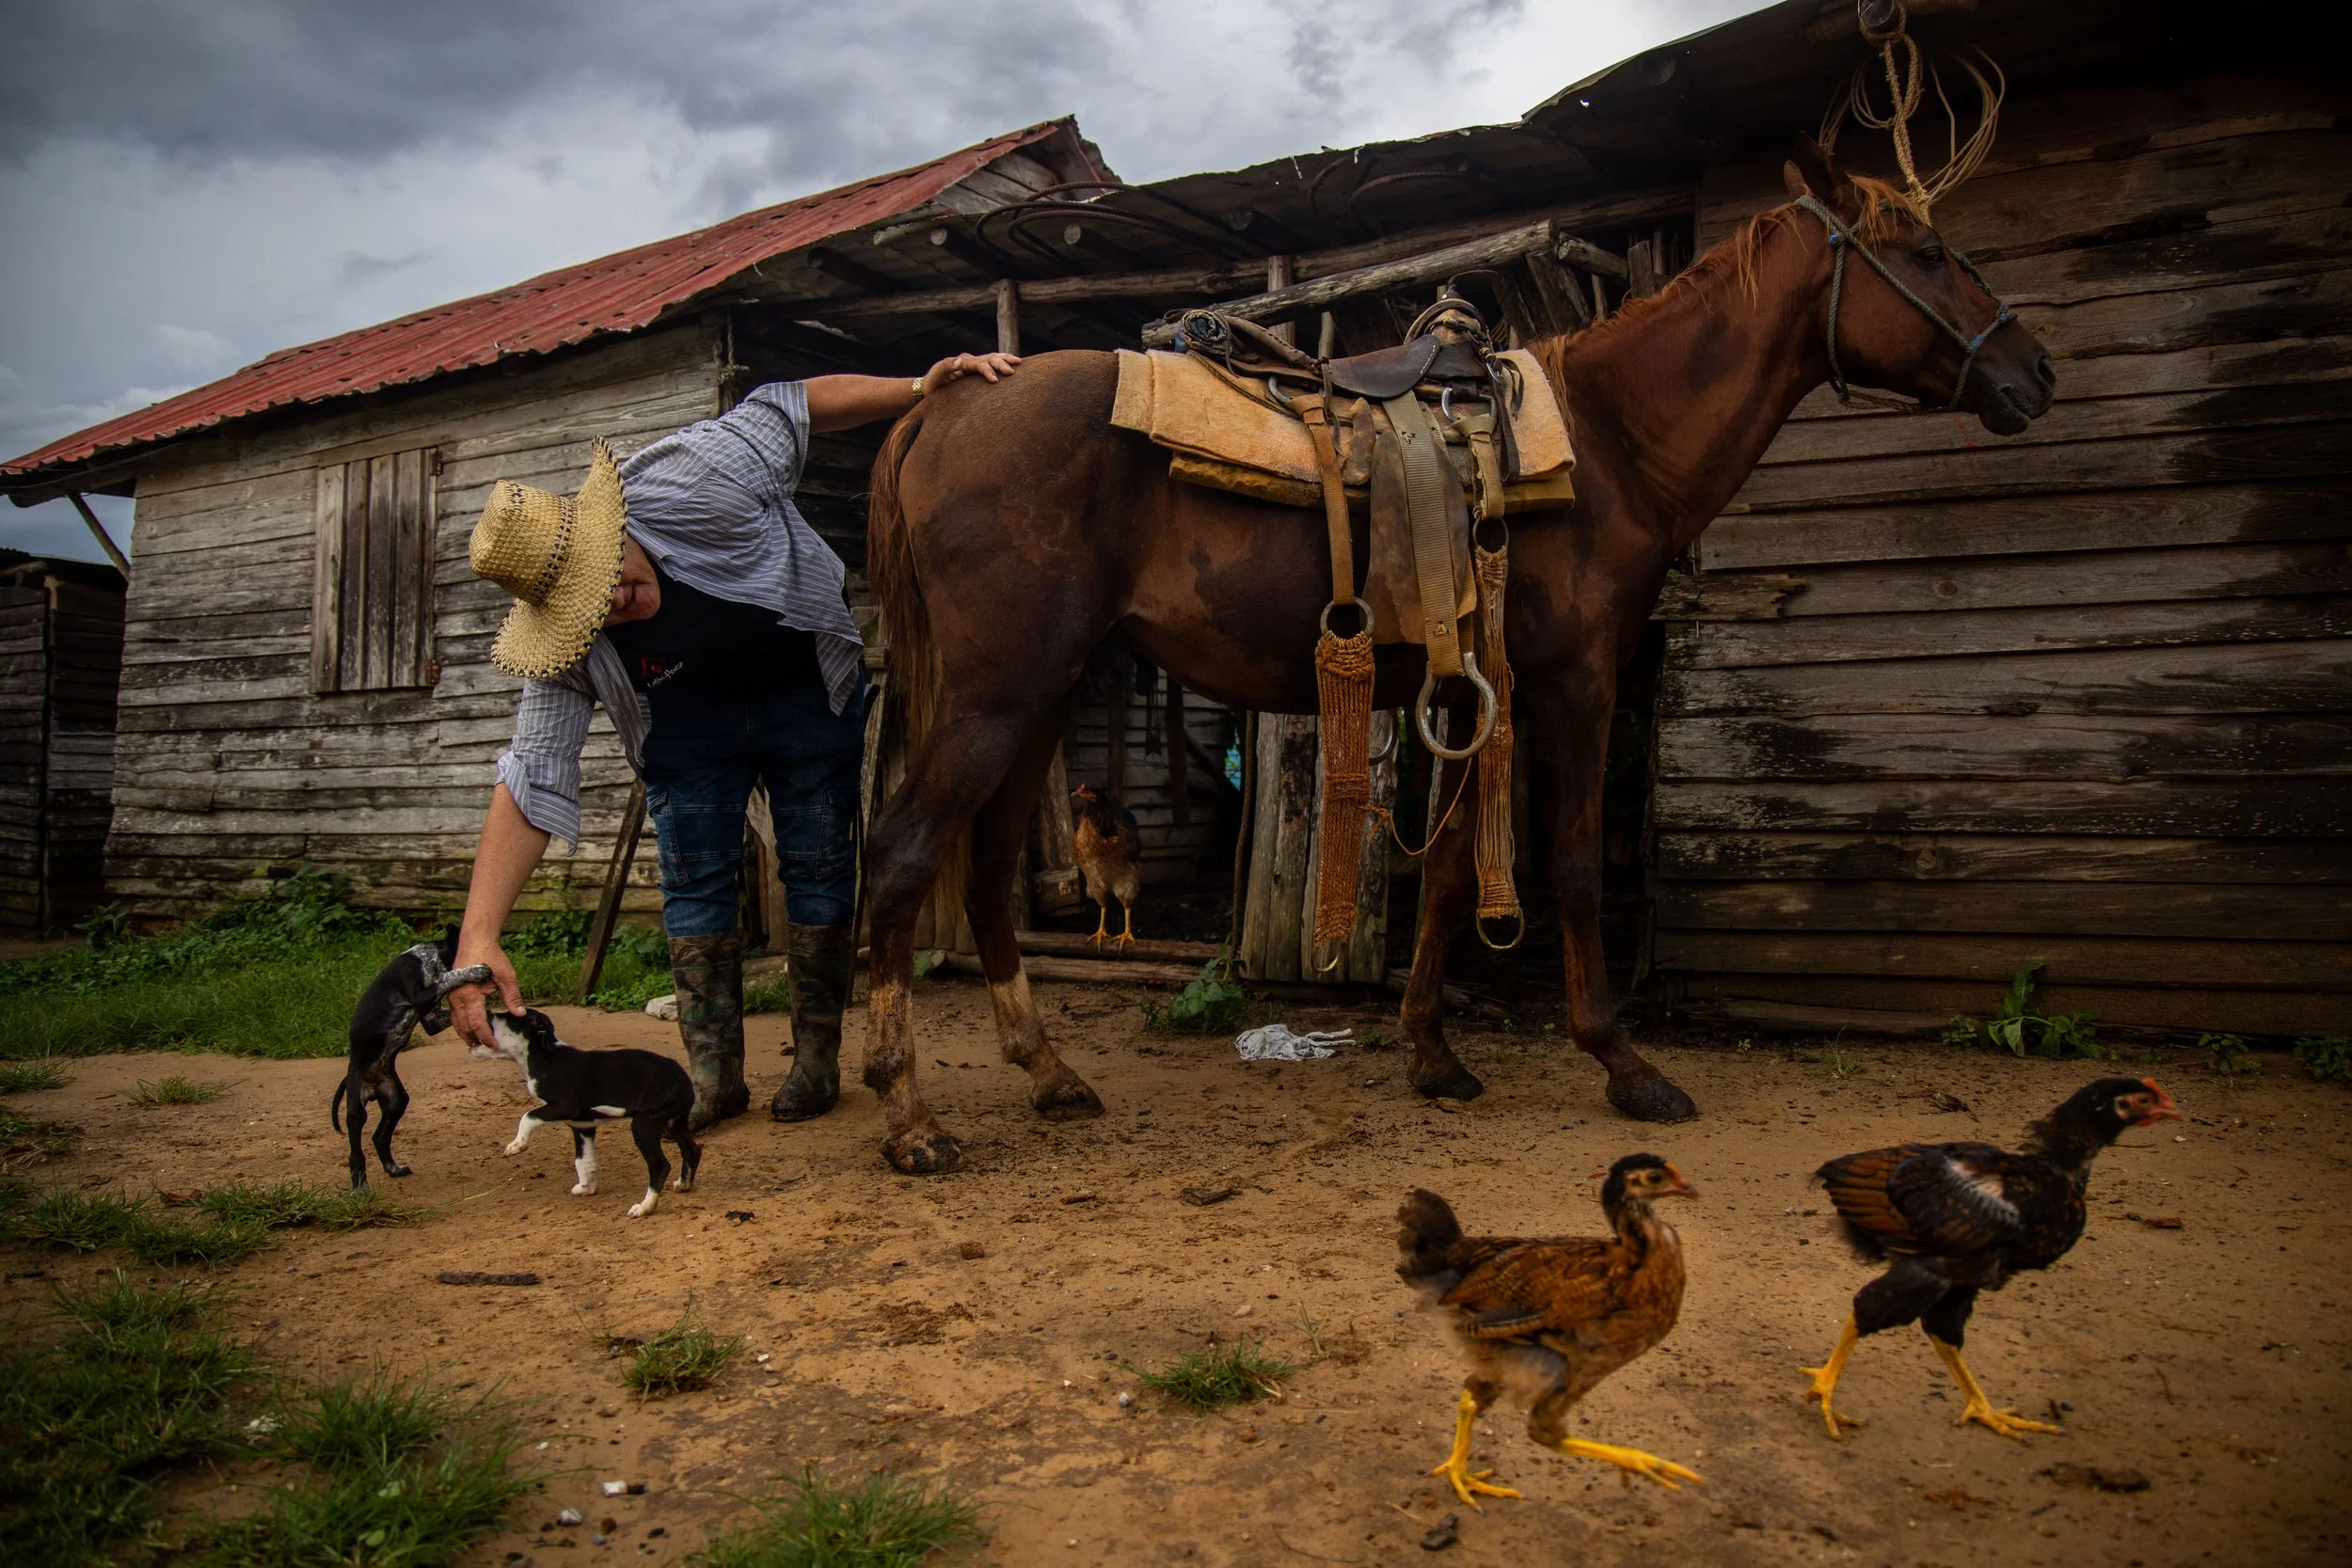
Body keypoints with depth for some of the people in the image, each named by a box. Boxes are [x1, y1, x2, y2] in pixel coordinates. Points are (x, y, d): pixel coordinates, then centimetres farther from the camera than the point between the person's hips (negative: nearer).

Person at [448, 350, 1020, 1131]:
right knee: (694, 879, -3)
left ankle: (817, 1061, 12)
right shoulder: (567, 653, -28)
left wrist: (922, 389, -34)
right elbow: (532, 782, -30)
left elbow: (797, 404, -23)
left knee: (818, 866, 0)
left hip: (808, 689, -1)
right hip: (687, 717, 1)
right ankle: (713, 1075, 9)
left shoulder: (689, 481, -36)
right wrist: (477, 937, -40)